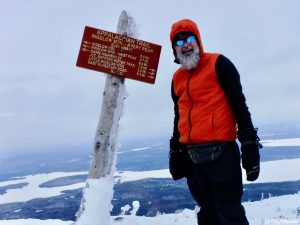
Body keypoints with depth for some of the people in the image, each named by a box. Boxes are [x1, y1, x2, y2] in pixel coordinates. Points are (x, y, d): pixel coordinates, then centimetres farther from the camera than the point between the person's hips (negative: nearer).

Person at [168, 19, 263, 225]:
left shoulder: (218, 64, 0)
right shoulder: (177, 78, 17)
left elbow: (238, 105, -5)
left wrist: (249, 144, -10)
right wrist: (175, 152, 19)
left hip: (220, 152, -6)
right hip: (192, 157, 6)